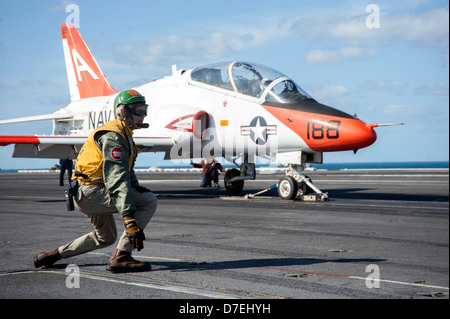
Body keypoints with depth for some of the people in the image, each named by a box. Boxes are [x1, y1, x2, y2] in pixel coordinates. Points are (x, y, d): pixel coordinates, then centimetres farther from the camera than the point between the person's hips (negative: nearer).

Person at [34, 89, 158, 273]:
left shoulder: (123, 133, 17)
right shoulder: (113, 137, -18)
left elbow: (125, 169, 25)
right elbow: (117, 180, -27)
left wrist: (136, 188, 3)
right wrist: (130, 221, -33)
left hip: (86, 194, 11)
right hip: (90, 192, -11)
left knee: (105, 238, 28)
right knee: (149, 201, -19)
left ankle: (55, 254, 32)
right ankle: (120, 257, -20)